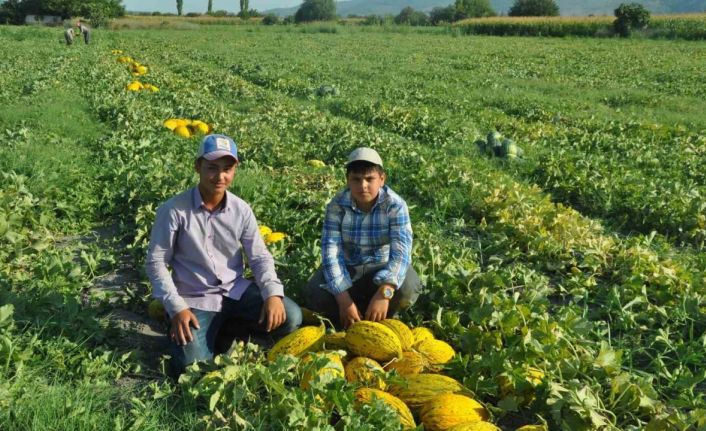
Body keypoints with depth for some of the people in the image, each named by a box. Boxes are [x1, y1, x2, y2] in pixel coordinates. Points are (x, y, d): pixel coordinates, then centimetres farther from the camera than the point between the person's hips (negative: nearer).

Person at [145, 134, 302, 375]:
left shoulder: (241, 210, -4)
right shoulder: (174, 210, -14)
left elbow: (260, 257, 1)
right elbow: (155, 262, -9)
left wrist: (273, 293, -18)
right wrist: (176, 308, -18)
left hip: (236, 291, 3)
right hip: (195, 300, -3)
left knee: (290, 318, -18)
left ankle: (230, 329, 7)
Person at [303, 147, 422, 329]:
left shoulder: (395, 205, -21)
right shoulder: (337, 205, -18)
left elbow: (401, 251, -32)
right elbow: (331, 251, -24)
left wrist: (384, 292, -47)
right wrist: (343, 298, -35)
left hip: (383, 267, -1)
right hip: (347, 267, 1)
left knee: (408, 289, -32)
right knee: (314, 293, -26)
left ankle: (377, 320, 0)